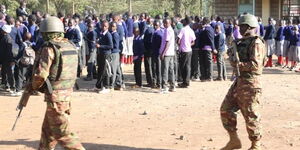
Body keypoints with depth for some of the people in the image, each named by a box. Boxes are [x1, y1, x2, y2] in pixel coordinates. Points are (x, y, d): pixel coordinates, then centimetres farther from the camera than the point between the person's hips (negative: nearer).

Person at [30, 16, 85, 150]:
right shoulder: (70, 46, 9)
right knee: (47, 130, 19)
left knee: (62, 134, -2)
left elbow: (41, 74, -19)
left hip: (55, 96, -8)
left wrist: (34, 86, 2)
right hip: (68, 92, 8)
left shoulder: (49, 48, -14)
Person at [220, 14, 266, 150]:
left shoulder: (256, 43, -12)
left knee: (251, 116, -2)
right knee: (226, 109, 8)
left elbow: (255, 65, -21)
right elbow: (235, 59, 23)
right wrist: (232, 58, 3)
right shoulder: (242, 42, 16)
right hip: (239, 81, 9)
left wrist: (238, 64, -22)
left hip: (250, 84, -9)